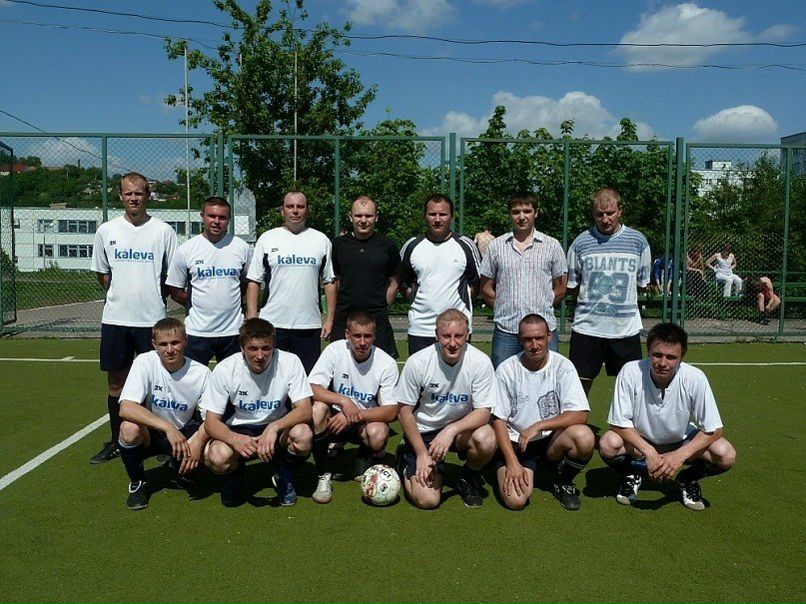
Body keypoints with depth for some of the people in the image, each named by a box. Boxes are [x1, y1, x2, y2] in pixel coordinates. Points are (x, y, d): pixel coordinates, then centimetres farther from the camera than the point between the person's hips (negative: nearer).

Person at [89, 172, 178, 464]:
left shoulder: (163, 231, -1)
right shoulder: (106, 231, 6)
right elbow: (102, 273, 15)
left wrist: (151, 297, 2)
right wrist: (122, 296, 8)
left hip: (152, 319, -2)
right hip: (115, 319, 3)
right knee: (116, 382, 10)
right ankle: (116, 441, 23)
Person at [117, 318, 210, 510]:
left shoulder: (201, 373, -15)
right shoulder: (145, 362, -19)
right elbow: (126, 408, -30)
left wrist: (199, 440, -32)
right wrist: (168, 427, -38)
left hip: (184, 433, 1)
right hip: (150, 433, -1)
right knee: (129, 428, -34)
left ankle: (182, 471, 9)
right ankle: (137, 482, -3)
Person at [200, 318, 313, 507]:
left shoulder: (290, 362, -19)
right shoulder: (225, 369, -17)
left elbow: (305, 411, -22)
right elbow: (211, 422, -15)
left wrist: (274, 427, -40)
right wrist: (234, 439, -36)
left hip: (279, 429, 0)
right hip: (239, 431, 0)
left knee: (303, 434, -33)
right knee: (216, 458, -31)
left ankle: (285, 478, 1)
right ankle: (235, 473, 9)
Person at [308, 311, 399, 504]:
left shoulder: (387, 363, -15)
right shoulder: (335, 351, -14)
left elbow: (391, 411, -18)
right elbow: (312, 388, -19)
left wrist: (355, 415, -30)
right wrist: (343, 401, -33)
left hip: (368, 418, 0)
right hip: (336, 418, 1)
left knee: (378, 434, -34)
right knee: (317, 409, -32)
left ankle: (365, 459, 7)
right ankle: (324, 477, -12)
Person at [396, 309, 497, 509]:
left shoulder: (480, 362, -17)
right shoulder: (417, 362, -18)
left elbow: (483, 412, -15)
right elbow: (404, 411, -8)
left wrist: (451, 430, -32)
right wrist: (422, 454, -11)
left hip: (462, 427, 1)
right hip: (423, 431, -1)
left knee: (486, 439, -33)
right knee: (427, 500, -15)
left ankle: (469, 478, 2)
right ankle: (407, 462, 19)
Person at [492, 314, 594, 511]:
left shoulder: (562, 366, -9)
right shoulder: (506, 370, -10)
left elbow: (580, 415, -15)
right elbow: (498, 419, -6)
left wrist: (538, 426, -23)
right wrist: (512, 462, -16)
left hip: (552, 439, 1)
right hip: (515, 443, -1)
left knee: (584, 437, -31)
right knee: (515, 500, -23)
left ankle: (564, 482, 1)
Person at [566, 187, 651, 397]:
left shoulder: (638, 241, 2)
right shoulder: (580, 243, -1)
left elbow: (642, 285, 10)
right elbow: (571, 287, 6)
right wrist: (594, 296, 0)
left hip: (626, 328, 1)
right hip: (587, 326, -1)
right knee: (580, 382, 3)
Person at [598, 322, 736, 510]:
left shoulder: (695, 378, -25)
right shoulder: (630, 372, -28)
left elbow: (714, 430, -18)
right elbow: (619, 423, -20)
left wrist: (679, 456, -30)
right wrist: (649, 452, -32)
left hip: (681, 442, 1)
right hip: (638, 440, -1)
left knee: (726, 456, -25)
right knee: (608, 444, -32)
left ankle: (688, 480, 9)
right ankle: (631, 476, 4)